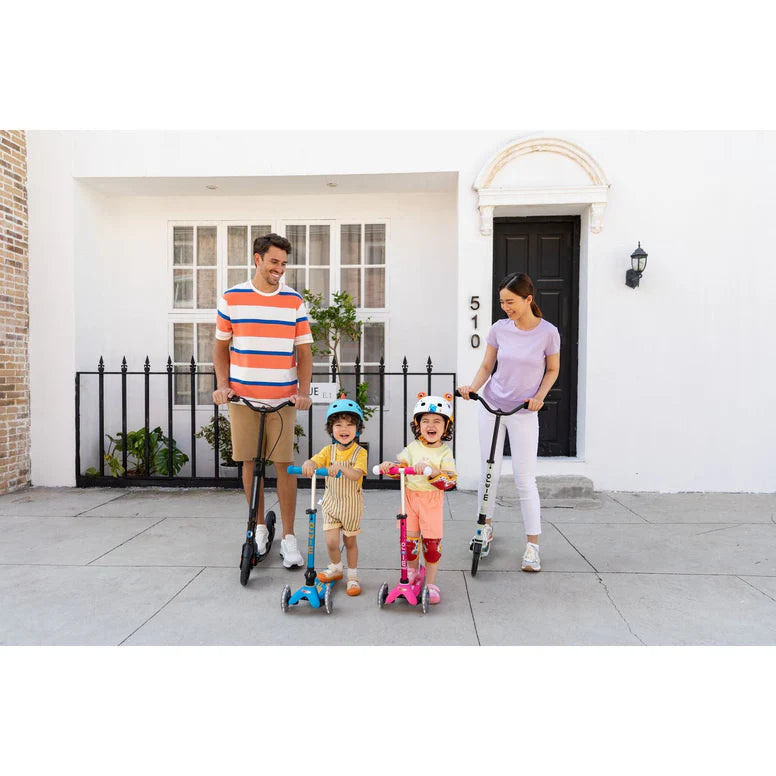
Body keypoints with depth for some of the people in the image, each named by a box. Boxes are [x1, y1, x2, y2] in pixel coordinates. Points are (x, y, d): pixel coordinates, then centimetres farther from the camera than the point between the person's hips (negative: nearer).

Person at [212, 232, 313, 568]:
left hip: (283, 398, 0)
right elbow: (221, 347, 10)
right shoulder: (232, 298, 4)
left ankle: (288, 537, 11)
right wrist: (222, 385, -4)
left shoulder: (293, 301, 4)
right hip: (243, 396, 1)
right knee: (250, 462, 8)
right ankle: (259, 527, 27)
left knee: (284, 464, 0)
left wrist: (304, 391, -8)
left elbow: (304, 351, 4)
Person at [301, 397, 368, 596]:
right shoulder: (329, 450, -4)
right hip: (332, 501, 2)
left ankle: (352, 576, 32)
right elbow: (313, 461, -19)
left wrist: (341, 468, -47)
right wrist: (308, 465, -43)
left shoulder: (360, 452, -13)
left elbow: (356, 475, -28)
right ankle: (336, 568, 29)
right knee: (332, 542, -2)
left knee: (350, 541, 12)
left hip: (351, 503, -2)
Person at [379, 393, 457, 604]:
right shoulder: (413, 447, 2)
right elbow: (401, 465, 6)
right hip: (410, 496, 3)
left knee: (432, 541, 2)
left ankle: (431, 583, 19)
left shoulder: (445, 452, -7)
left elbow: (450, 480, -18)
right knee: (409, 538, 9)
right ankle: (412, 571, 37)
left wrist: (431, 471, -33)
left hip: (432, 500, -2)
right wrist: (390, 465, -16)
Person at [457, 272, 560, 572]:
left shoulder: (548, 332, -10)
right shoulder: (499, 329, -4)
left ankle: (532, 546, 11)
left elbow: (553, 370, 3)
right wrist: (473, 386, -15)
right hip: (491, 406, 3)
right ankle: (486, 526, 31)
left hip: (524, 413, -2)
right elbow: (486, 366, 4)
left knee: (525, 479, -1)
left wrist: (540, 396, -13)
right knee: (489, 471, 10)